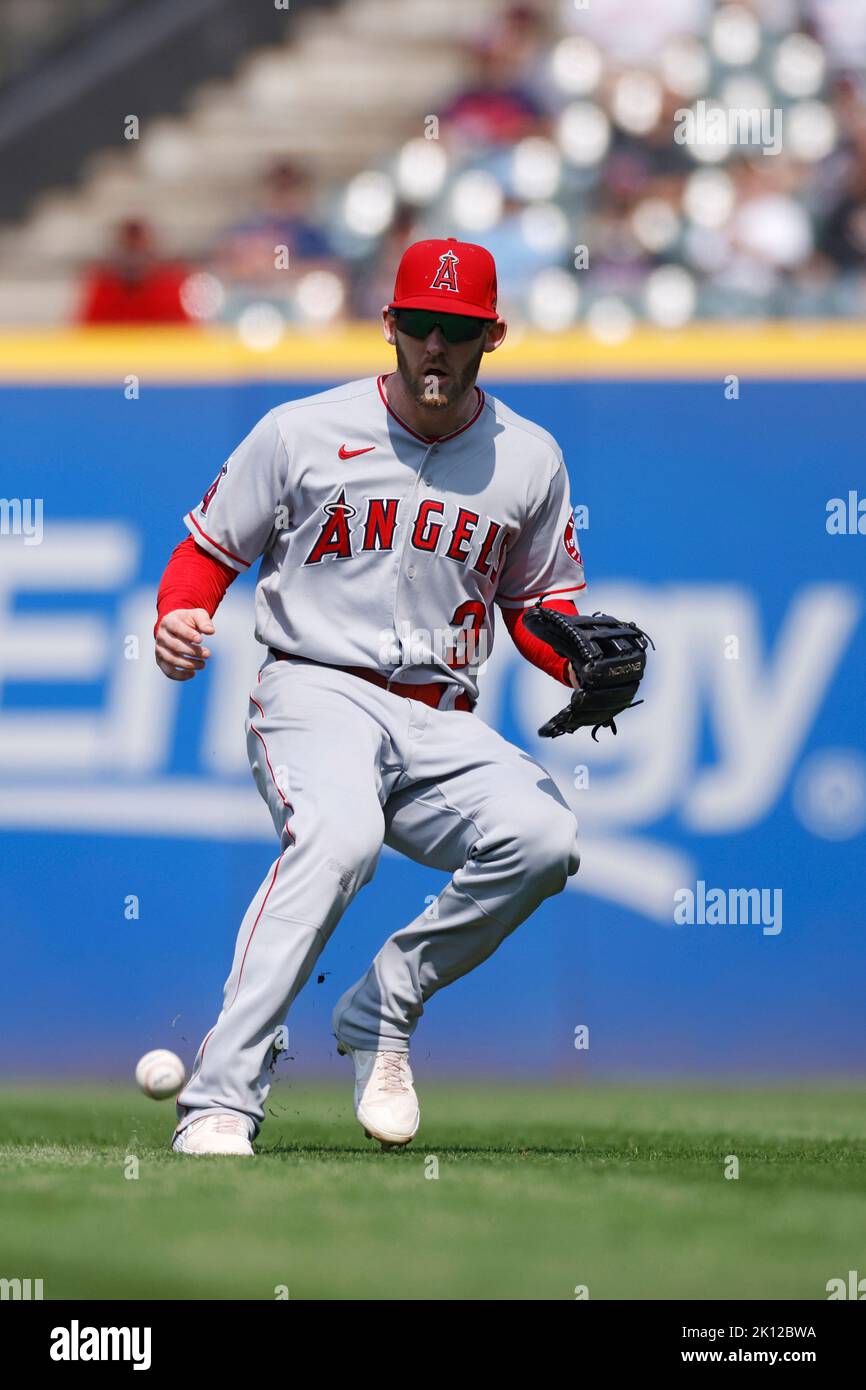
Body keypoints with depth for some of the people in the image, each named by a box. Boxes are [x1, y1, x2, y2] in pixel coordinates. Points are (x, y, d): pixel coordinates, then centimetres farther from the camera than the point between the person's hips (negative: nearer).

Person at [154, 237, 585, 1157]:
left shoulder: (529, 460, 10)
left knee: (544, 837, -27)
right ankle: (219, 1099, -40)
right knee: (339, 836, -36)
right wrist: (178, 619, -13)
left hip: (442, 726, 4)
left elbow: (542, 602, 21)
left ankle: (382, 1013, -5)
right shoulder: (302, 433, 2)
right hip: (315, 694, -4)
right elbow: (209, 548, 10)